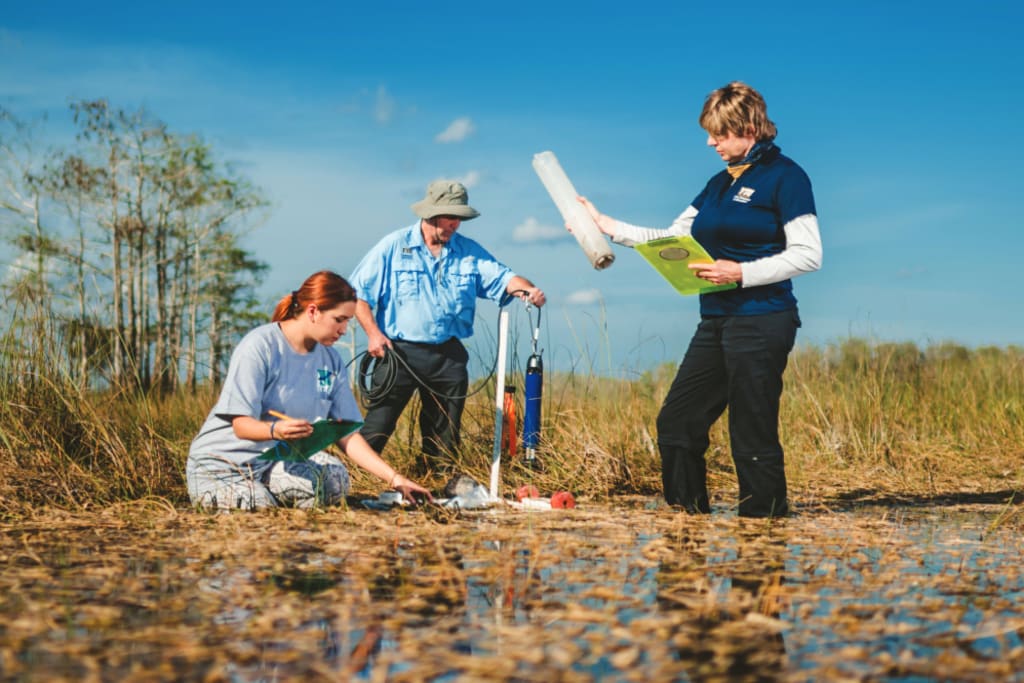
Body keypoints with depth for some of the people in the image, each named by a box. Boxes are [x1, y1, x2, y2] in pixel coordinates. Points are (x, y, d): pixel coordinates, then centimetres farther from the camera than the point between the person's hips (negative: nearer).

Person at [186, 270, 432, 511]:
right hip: (222, 462, -4)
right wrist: (275, 430, -41)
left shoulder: (331, 361, 4)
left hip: (282, 458, 4)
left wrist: (395, 479, -6)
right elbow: (241, 425, -19)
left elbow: (348, 436, 4)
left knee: (335, 479, -25)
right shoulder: (260, 346, -15)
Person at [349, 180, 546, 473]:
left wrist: (527, 289, -24)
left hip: (448, 356, 4)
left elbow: (502, 277, -2)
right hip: (399, 351, -4)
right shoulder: (393, 246, -1)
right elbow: (359, 292, 0)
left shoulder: (468, 251, 9)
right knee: (377, 427, -7)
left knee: (445, 434, 10)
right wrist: (373, 333, -11)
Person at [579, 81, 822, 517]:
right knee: (677, 421, 7)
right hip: (716, 321, 8)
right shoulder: (719, 183, 18)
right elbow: (672, 241, 21)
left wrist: (742, 273, -19)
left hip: (761, 323, -8)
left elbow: (808, 255, -11)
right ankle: (689, 513, 19)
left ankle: (765, 518, 6)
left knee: (753, 433, -5)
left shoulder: (784, 176, -5)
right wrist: (606, 225, 16)